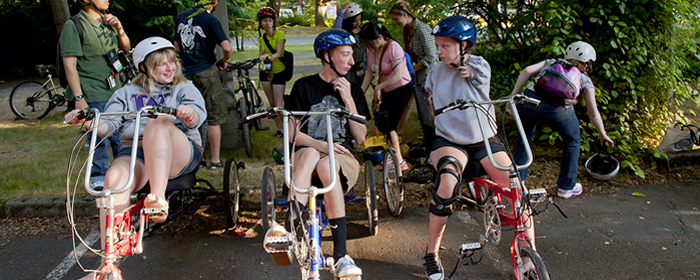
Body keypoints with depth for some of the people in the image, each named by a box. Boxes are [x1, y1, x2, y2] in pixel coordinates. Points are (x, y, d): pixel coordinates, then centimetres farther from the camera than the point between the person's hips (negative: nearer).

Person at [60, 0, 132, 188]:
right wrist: (79, 98, -19)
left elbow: (126, 48, 16)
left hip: (114, 90, 7)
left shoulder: (106, 21, 10)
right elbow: (69, 64, -14)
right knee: (99, 139, -1)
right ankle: (99, 179, 15)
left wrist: (119, 28, -4)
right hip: (93, 96, -7)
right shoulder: (74, 26, -11)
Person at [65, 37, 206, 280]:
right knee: (114, 178, -32)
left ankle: (158, 198, -48)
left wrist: (188, 113, -28)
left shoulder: (185, 89, 21)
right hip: (135, 152, 2)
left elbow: (197, 114, -2)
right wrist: (88, 122, -13)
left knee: (158, 124, -34)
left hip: (180, 155, -2)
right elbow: (107, 123, 11)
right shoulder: (127, 93, 27)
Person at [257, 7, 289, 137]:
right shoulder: (261, 38, 6)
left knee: (278, 106, -9)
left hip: (279, 72, -5)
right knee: (272, 103, 7)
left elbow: (279, 53, -25)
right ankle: (279, 129, 17)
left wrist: (270, 56, -44)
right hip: (265, 72, 5)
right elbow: (262, 56, 6)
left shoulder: (279, 34, -11)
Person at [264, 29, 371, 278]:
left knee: (326, 165, -36)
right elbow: (291, 133, 0)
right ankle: (288, 231, -49)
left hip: (342, 155, 1)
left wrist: (348, 101, -3)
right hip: (306, 153, 0)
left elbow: (360, 137, 7)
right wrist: (318, 144, -17)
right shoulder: (304, 86, 7)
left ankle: (341, 255, -42)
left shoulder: (353, 91, 13)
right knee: (309, 154, -37)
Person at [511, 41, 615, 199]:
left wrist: (513, 96, 13)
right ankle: (566, 187, 33)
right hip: (557, 108, -2)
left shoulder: (551, 62, 33)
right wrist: (603, 135, 42)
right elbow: (593, 113, 28)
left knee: (525, 136, 31)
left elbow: (527, 71, 14)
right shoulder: (584, 79, 28)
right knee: (572, 141, 27)